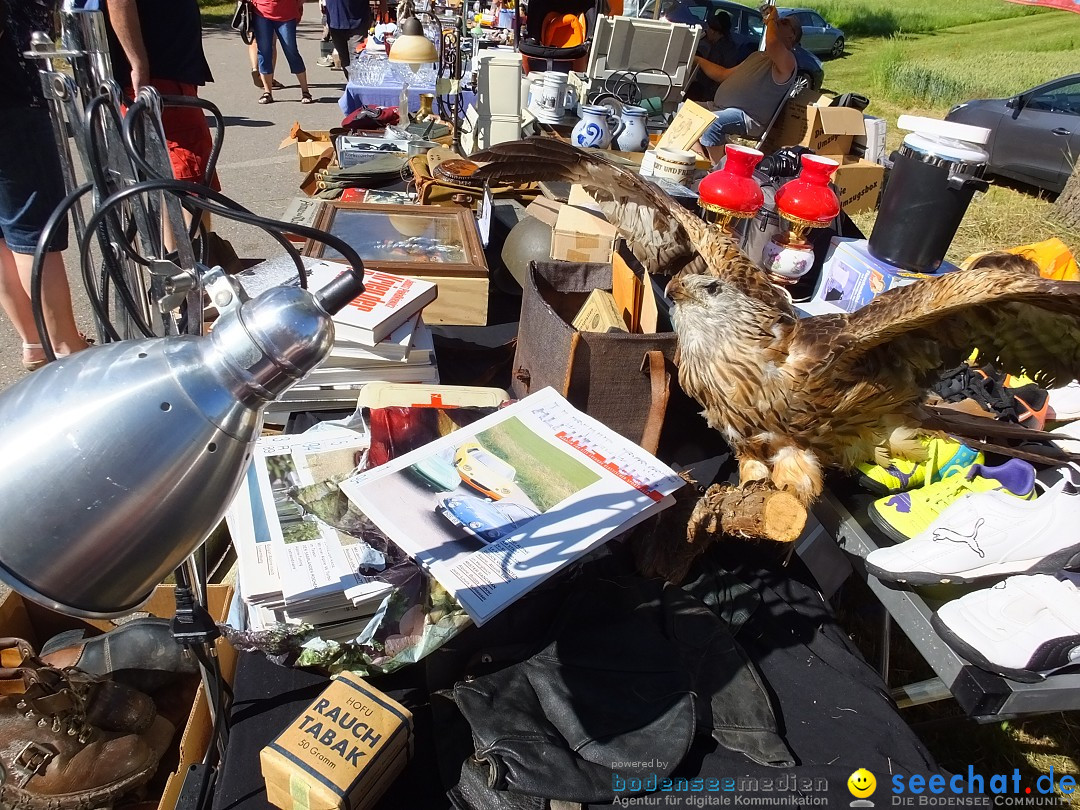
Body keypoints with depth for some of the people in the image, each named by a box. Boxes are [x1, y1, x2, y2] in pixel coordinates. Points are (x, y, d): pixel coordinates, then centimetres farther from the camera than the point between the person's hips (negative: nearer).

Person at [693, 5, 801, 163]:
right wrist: (698, 60, 27)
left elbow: (772, 43, -32)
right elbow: (725, 74, 31)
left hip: (747, 118, -10)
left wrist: (771, 20, -11)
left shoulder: (786, 61, -9)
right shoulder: (757, 56, 24)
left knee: (711, 123, -35)